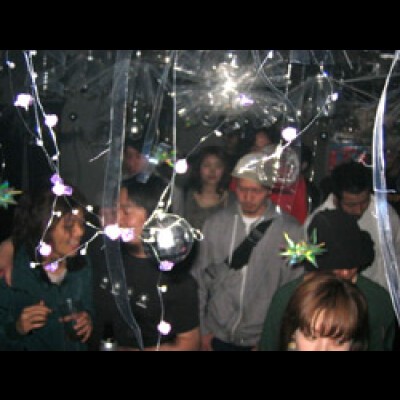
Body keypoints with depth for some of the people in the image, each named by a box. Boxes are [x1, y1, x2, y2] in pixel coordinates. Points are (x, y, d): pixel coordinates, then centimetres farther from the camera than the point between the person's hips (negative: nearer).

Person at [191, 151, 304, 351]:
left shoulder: (291, 230, -9)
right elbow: (198, 278, 4)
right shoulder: (214, 224, -2)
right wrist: (202, 330, 4)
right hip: (217, 337, 2)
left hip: (263, 340, -1)